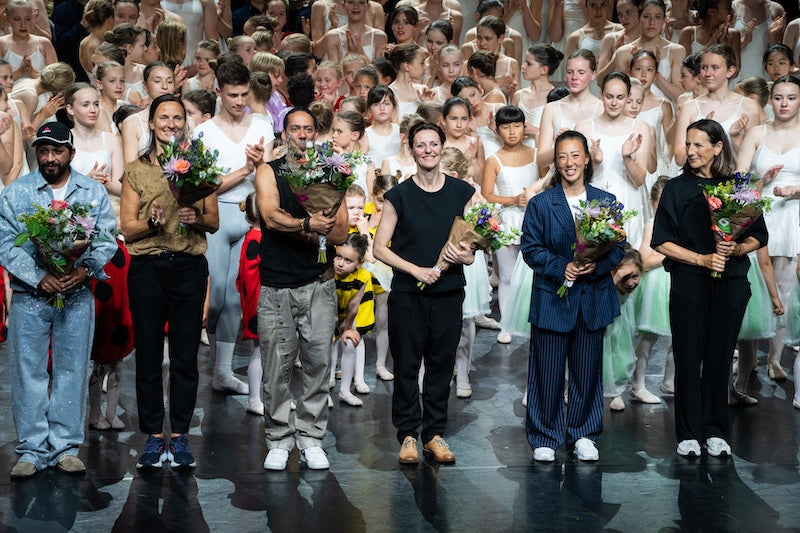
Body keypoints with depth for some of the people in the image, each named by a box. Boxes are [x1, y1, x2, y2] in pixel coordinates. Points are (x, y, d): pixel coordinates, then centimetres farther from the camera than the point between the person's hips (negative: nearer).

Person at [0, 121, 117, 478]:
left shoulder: (94, 192, 8)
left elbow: (107, 239, 2)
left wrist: (86, 269, -16)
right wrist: (39, 277, -15)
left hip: (77, 295, 1)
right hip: (30, 296, -1)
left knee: (72, 369, 3)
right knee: (29, 370, -1)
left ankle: (65, 447, 11)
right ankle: (32, 450, 6)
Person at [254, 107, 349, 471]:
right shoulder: (269, 172, 7)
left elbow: (340, 233, 0)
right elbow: (271, 217, -11)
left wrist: (293, 228, -10)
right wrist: (308, 225, -23)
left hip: (318, 284, 1)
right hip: (276, 286, -1)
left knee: (318, 363, 2)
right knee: (276, 367, 1)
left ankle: (311, 438, 13)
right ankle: (279, 441, 11)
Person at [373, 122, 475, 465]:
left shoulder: (463, 193, 5)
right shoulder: (398, 196, 0)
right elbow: (380, 248, -1)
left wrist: (467, 256, -11)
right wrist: (416, 269, -12)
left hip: (449, 292, 2)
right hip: (407, 294, -2)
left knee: (442, 365, 7)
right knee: (406, 365, 3)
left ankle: (435, 434, 18)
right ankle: (407, 434, 13)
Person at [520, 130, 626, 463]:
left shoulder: (606, 202, 5)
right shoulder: (540, 204, 1)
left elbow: (619, 247, 3)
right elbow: (530, 248, -3)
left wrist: (597, 265, -16)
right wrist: (561, 267, -17)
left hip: (593, 298, 2)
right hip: (552, 298, -2)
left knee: (587, 370, 8)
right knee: (548, 372, 2)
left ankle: (583, 435, 22)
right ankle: (545, 437, 15)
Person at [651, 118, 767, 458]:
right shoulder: (677, 188, 2)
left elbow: (758, 237, 8)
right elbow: (662, 242, -2)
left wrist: (737, 248, -13)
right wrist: (703, 259, -12)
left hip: (730, 286, 1)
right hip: (689, 285, -1)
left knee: (720, 357, 5)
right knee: (688, 358, 2)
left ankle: (715, 432, 17)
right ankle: (689, 434, 11)